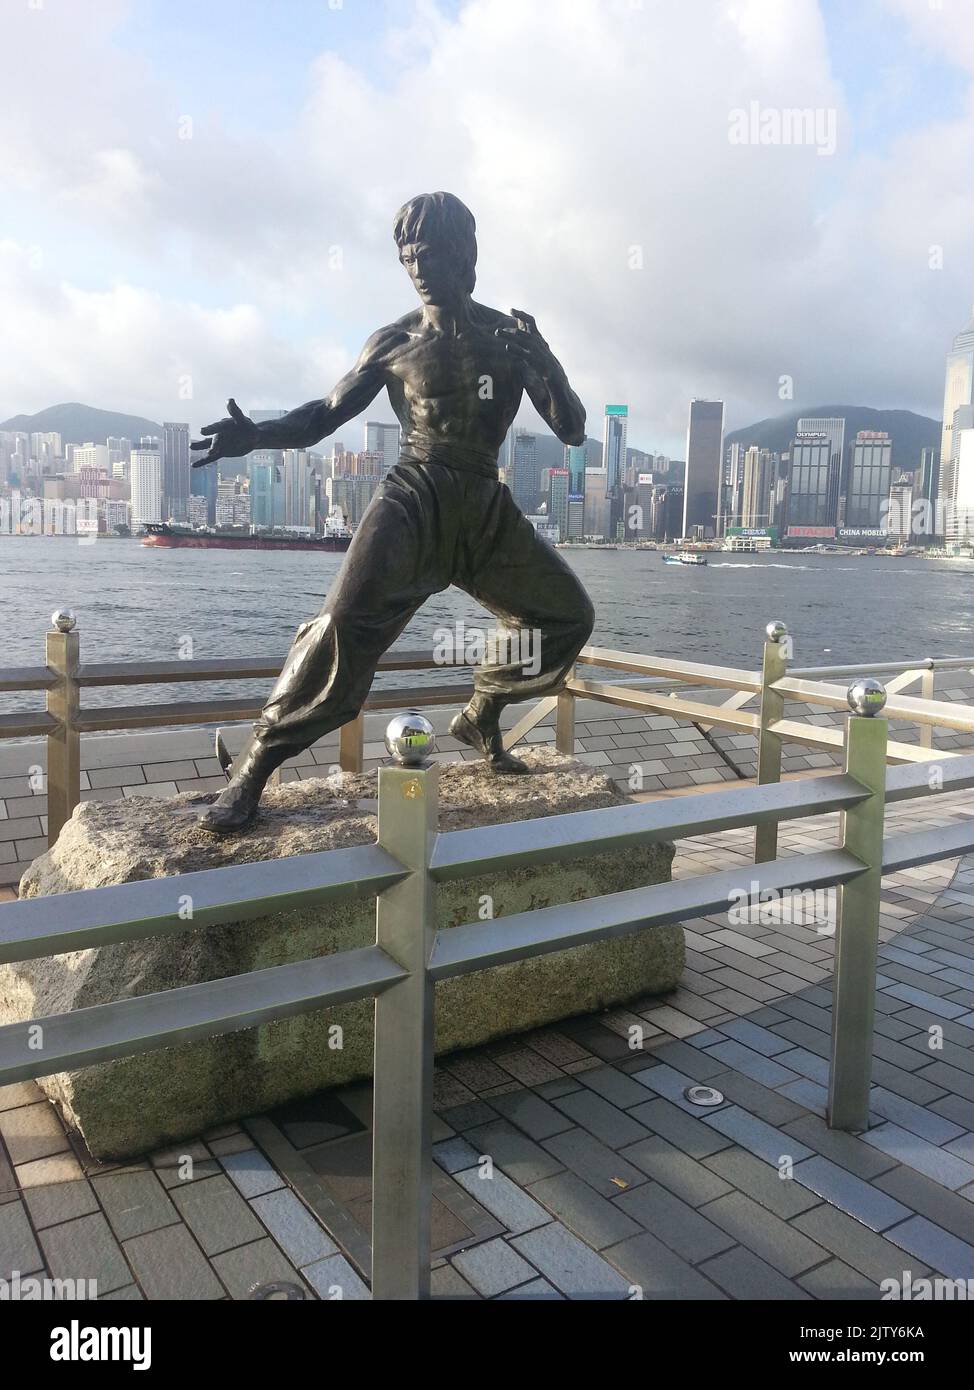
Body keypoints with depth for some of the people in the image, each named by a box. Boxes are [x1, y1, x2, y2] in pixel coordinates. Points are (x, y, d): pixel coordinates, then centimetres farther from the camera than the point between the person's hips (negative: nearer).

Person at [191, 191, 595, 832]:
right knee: (348, 622, -25)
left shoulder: (510, 336, 7)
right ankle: (253, 770, -16)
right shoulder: (394, 342, 5)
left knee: (568, 615, 3)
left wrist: (542, 361, -14)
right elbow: (325, 414, 9)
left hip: (487, 509, 4)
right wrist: (256, 434, -9)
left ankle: (481, 717, 23)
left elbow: (572, 430, 4)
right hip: (414, 498, -3)